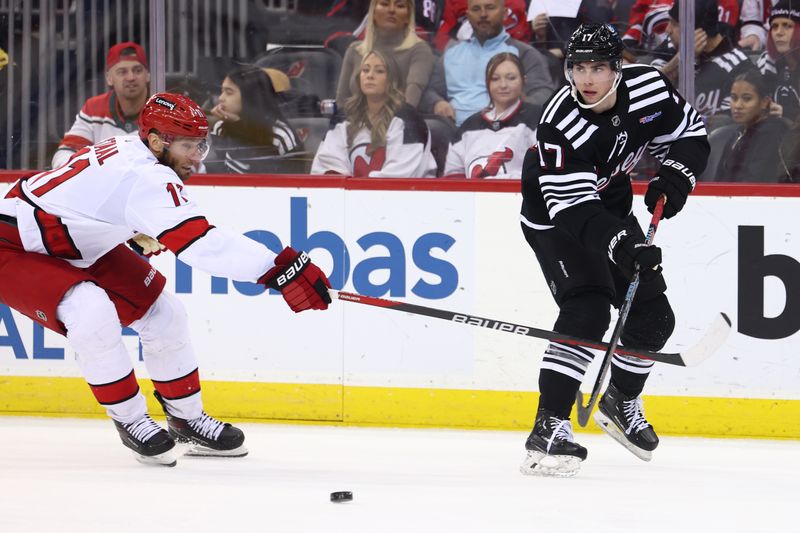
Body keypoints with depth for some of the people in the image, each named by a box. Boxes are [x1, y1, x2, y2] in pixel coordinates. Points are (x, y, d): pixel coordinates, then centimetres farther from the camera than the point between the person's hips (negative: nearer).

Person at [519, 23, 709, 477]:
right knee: (587, 310, -25)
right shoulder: (560, 126, -33)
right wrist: (622, 245, -49)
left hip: (612, 209, 7)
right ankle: (548, 428, -28)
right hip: (555, 218, -6)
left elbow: (691, 132, 1)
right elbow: (573, 208, -37)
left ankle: (623, 403, 34)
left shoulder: (649, 90, -18)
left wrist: (676, 175, -18)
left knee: (653, 315, 7)